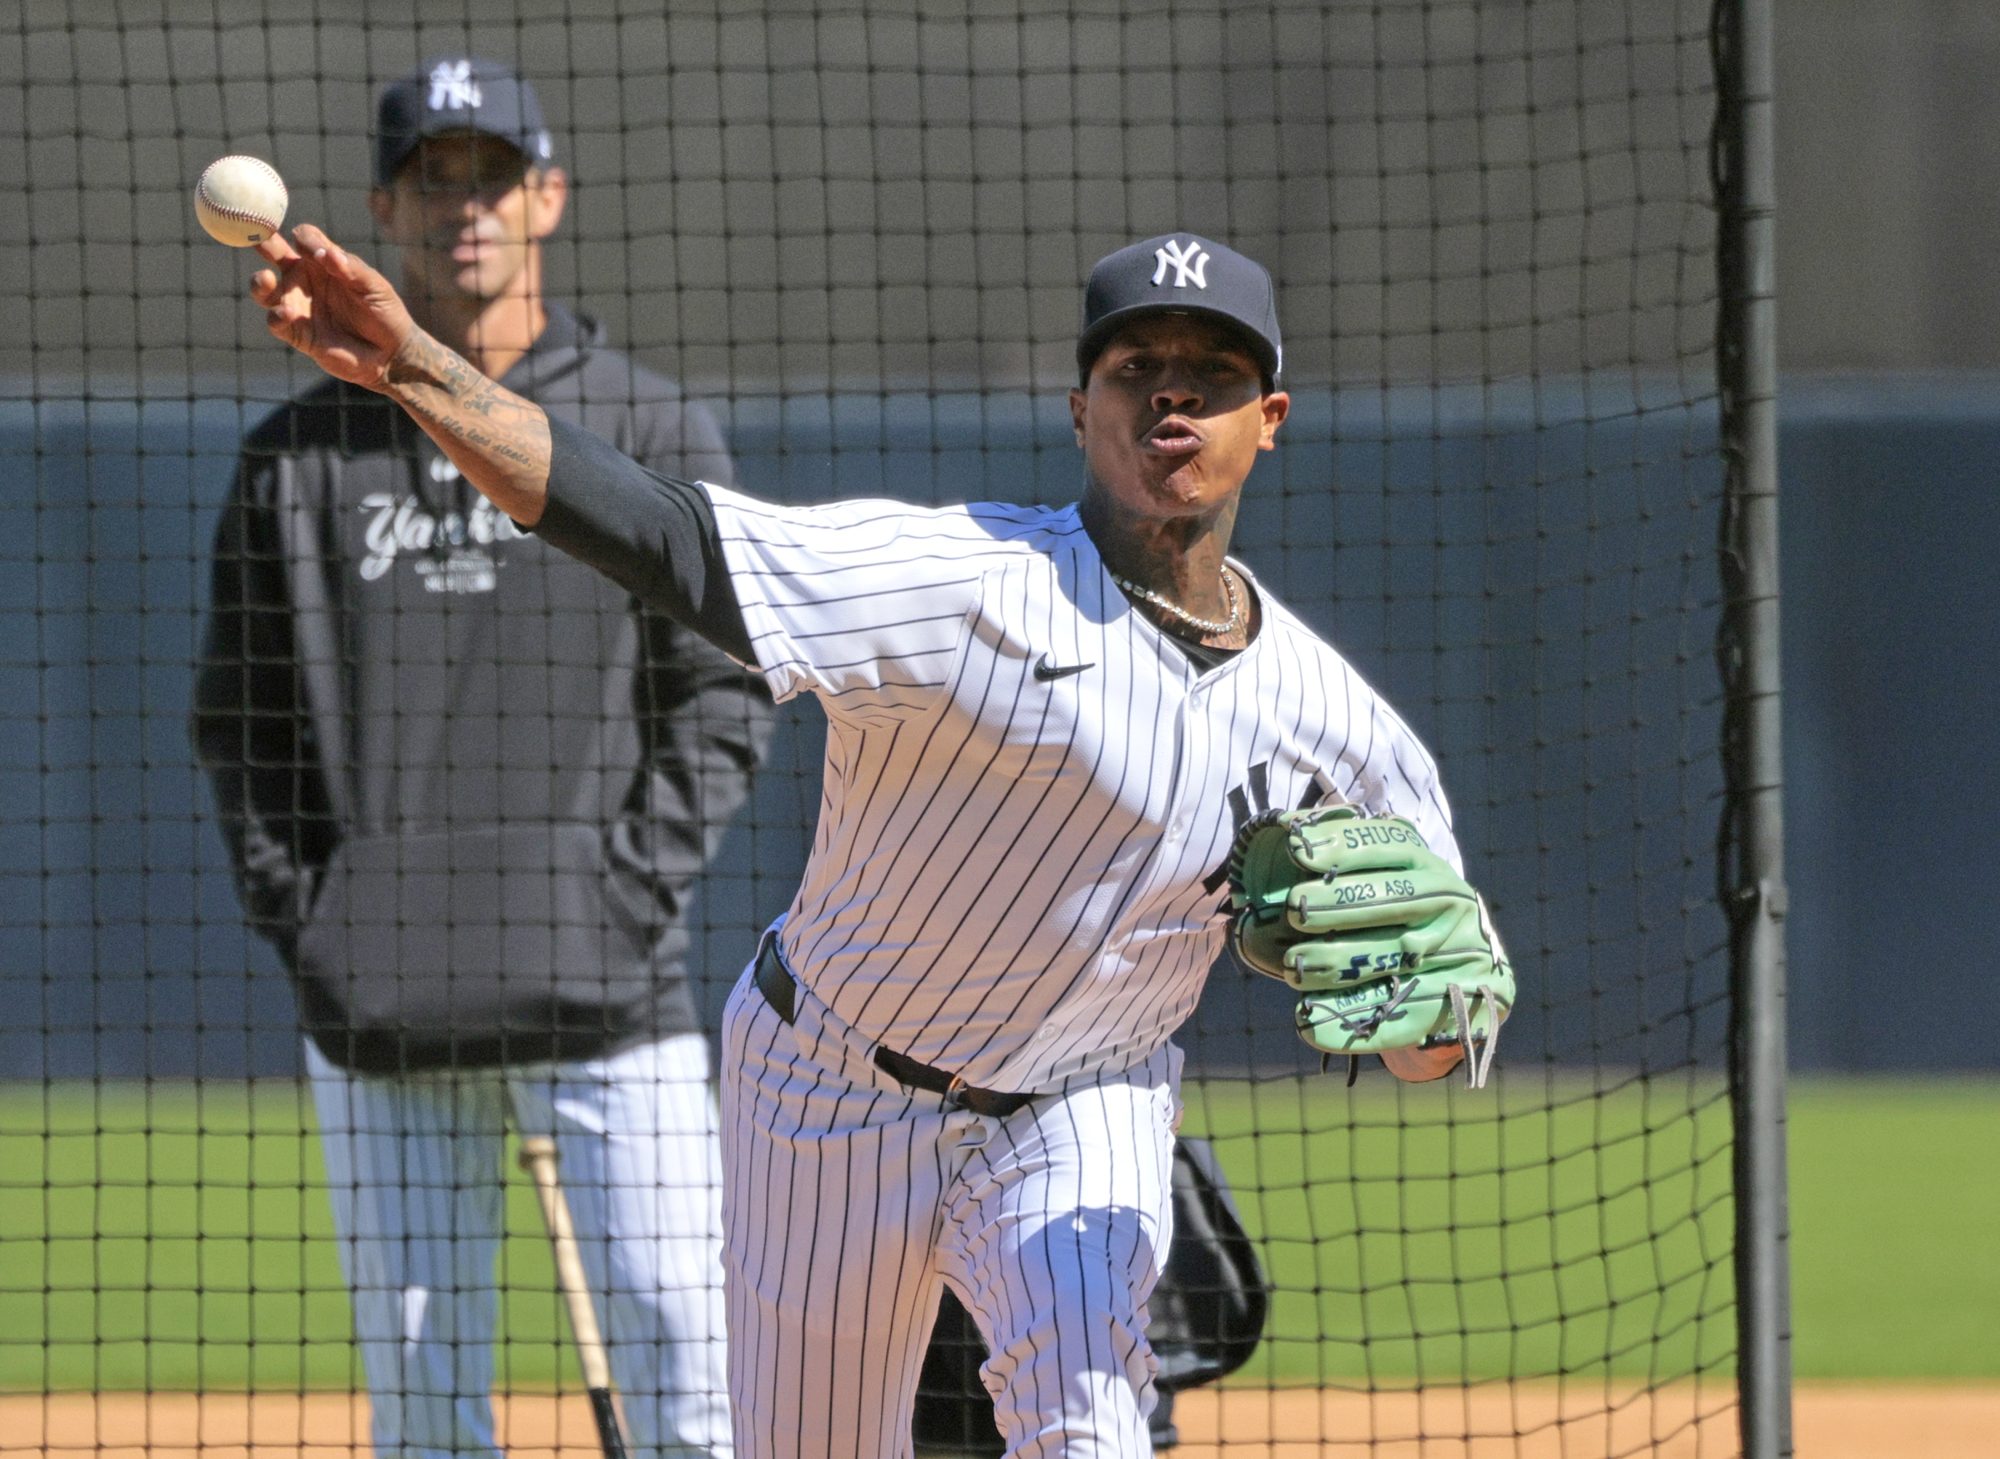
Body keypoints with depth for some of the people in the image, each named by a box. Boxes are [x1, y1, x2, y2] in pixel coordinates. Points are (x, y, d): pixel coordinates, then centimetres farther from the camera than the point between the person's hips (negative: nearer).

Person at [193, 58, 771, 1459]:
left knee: (676, 1343, -8)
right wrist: (300, 915, 1)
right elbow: (241, 717, 13)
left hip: (605, 977, -2)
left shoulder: (655, 432, 6)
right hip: (379, 1010, 2)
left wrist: (637, 881, -6)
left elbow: (724, 688, 5)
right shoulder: (300, 456, 11)